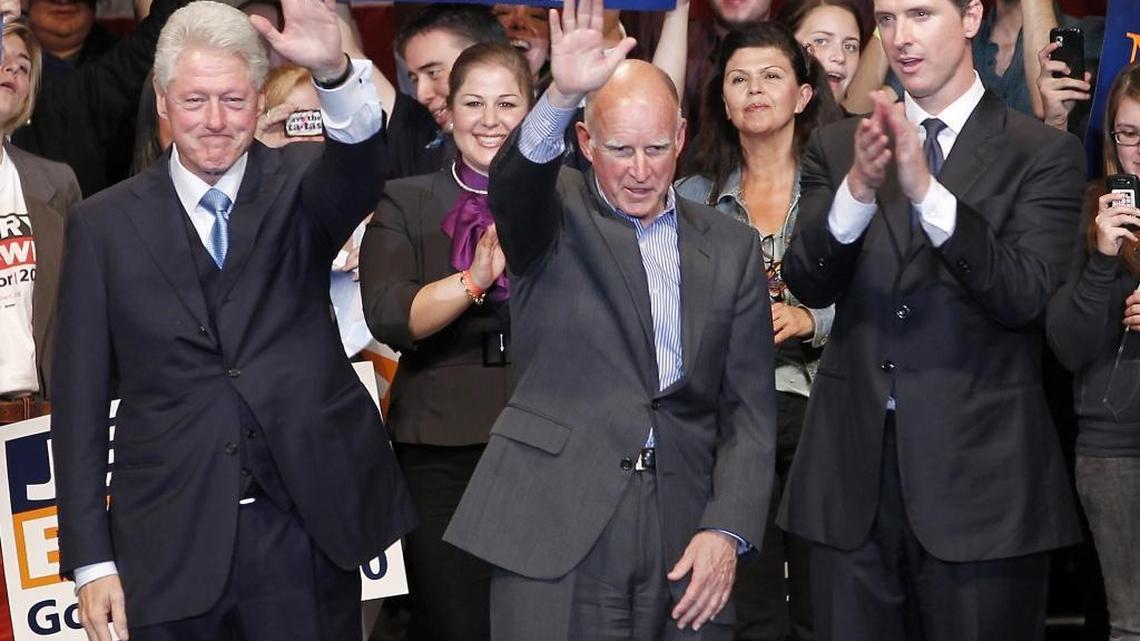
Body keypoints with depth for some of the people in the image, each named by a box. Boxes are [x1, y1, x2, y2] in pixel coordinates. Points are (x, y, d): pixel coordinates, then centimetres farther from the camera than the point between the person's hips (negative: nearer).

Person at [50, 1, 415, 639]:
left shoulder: (300, 186, 3)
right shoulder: (104, 224, 3)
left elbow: (359, 167, -21)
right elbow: (81, 398, 4)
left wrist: (334, 72, -42)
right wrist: (91, 558, -1)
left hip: (308, 531, 0)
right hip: (170, 547, 0)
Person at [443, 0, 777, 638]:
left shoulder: (731, 248, 11)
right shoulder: (558, 215, 5)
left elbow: (750, 409, 8)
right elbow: (513, 183, -20)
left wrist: (727, 531, -4)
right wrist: (562, 95, -38)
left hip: (685, 541, 2)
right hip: (555, 531, -2)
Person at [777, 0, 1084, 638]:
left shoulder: (1045, 154, -1)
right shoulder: (837, 146, 9)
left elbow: (1024, 296, -14)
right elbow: (808, 285, -3)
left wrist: (926, 190, -26)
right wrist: (859, 187, -21)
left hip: (978, 474, -2)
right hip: (854, 475, 3)